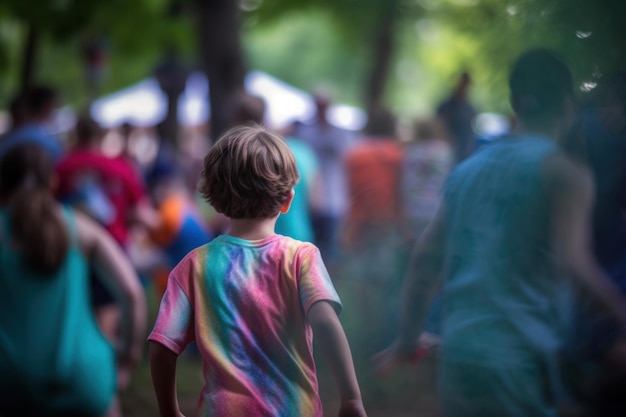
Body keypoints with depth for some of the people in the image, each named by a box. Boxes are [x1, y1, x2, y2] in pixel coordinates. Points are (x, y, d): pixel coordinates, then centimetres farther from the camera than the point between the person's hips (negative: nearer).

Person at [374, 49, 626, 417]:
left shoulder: (468, 169, 14)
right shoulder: (564, 173, -5)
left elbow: (426, 257, 14)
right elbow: (573, 262, -17)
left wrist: (407, 338, 21)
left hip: (456, 355, 7)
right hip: (517, 360, -6)